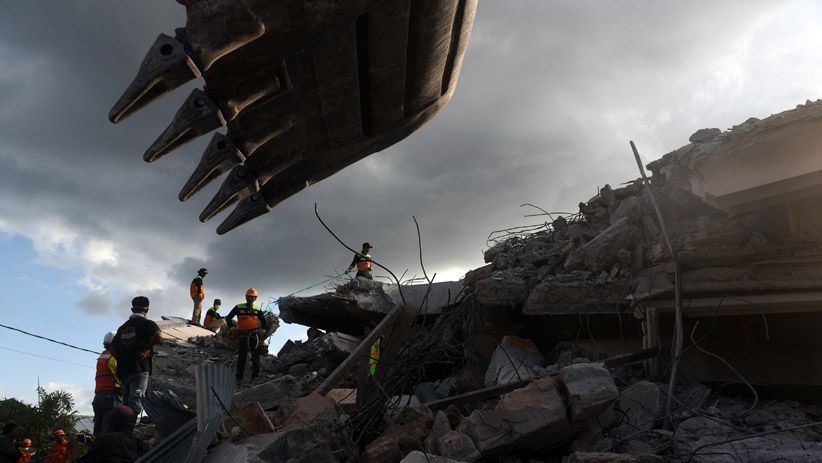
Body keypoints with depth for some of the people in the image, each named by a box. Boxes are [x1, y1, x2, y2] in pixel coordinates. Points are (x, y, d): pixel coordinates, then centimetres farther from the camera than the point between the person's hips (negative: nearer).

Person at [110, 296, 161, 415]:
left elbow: (113, 350, 16)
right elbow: (157, 335, -21)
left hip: (123, 370, 6)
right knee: (136, 400, -11)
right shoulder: (146, 323, 0)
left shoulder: (123, 327, 19)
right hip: (140, 367, -6)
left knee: (126, 401, 15)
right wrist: (147, 348, -10)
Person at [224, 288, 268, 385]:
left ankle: (255, 376, 12)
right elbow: (228, 318, 8)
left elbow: (264, 321, 22)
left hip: (254, 334, 2)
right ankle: (239, 378, 3)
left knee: (255, 355, 4)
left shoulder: (257, 309, 9)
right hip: (242, 334, -2)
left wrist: (263, 329, 14)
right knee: (242, 356, -2)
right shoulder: (238, 307, 2)